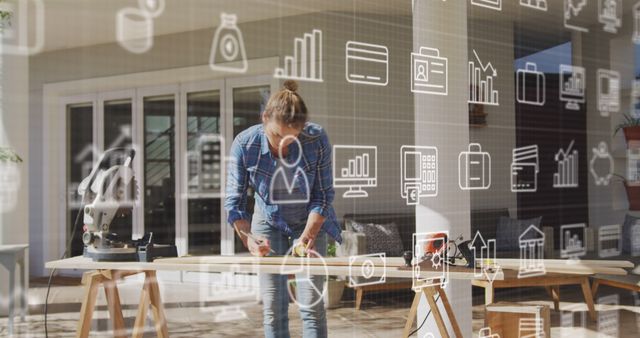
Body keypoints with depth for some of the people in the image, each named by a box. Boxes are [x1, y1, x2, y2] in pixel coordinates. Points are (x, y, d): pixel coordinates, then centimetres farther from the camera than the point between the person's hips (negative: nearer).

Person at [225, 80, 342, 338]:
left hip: (310, 223, -1)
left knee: (311, 304, -8)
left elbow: (323, 196, -15)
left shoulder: (317, 140, -25)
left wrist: (307, 236, -26)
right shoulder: (244, 144, -23)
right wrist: (248, 238, -35)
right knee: (273, 308, -1)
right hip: (268, 223, 1)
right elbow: (234, 202, -18)